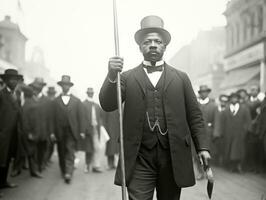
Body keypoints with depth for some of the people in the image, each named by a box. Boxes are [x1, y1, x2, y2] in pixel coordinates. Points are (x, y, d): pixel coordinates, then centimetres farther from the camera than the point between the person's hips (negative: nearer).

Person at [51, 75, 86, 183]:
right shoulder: (56, 101, 8)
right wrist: (52, 132, -3)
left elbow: (81, 116, 5)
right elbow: (53, 117, 3)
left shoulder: (76, 101, 9)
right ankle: (64, 172, 20)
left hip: (72, 131, -1)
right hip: (60, 131, 1)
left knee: (70, 152, -10)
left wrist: (82, 131, -3)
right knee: (61, 153, 7)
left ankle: (68, 173, -16)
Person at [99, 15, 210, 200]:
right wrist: (112, 76, -22)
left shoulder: (181, 78, 11)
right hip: (140, 158, -1)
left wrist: (203, 147, -2)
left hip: (173, 157, 2)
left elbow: (194, 116, 9)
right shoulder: (127, 78, 8)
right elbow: (107, 105, -5)